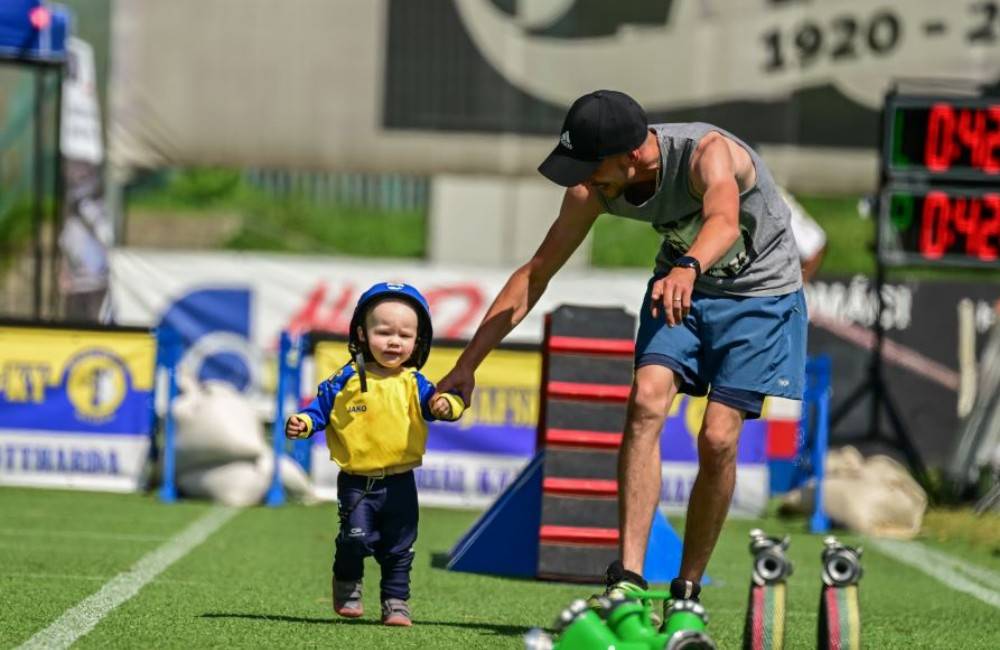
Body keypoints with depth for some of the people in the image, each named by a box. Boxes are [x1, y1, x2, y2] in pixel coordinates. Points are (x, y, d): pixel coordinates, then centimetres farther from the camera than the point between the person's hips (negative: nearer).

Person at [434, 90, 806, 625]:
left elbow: (724, 221, -57)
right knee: (646, 402, -21)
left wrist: (688, 268, -80)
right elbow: (534, 275, -10)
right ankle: (627, 578, -24)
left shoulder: (707, 153, -35)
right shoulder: (591, 191, -18)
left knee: (718, 440, -14)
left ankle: (686, 592, 4)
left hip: (759, 294, -4)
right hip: (682, 285, 4)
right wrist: (467, 364, -12)